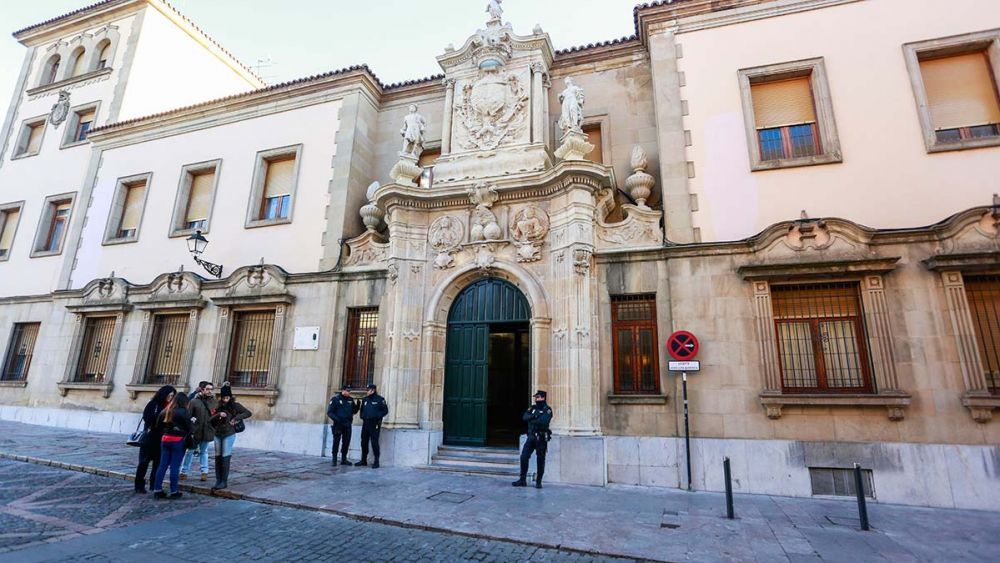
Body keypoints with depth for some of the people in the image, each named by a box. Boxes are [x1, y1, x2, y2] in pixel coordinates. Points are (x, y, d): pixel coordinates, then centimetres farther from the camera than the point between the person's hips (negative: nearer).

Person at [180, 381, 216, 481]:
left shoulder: (215, 402, 4)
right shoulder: (194, 401, -5)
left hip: (207, 432, 2)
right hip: (195, 431, -2)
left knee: (204, 452, 14)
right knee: (190, 451, 7)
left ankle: (204, 472, 19)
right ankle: (184, 472, 19)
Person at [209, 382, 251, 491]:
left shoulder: (235, 405, -4)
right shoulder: (218, 406, 8)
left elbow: (248, 413, -8)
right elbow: (211, 419, 3)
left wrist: (236, 418, -14)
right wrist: (218, 415, -15)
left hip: (229, 434, -5)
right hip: (218, 435, 5)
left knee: (225, 458, -5)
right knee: (218, 457, 6)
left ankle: (224, 482, 0)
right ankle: (218, 481, 13)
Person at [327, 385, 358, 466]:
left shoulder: (350, 400, 10)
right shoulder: (335, 399, -6)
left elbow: (354, 411, 15)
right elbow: (329, 412, -8)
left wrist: (357, 406, -5)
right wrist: (336, 418, -23)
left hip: (348, 424, 5)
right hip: (338, 424, -5)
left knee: (346, 442, 9)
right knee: (336, 442, -1)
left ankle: (344, 459, 20)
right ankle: (334, 460, 8)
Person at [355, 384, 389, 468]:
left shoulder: (379, 399, -5)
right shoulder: (365, 399, 14)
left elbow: (385, 410, -6)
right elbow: (362, 410, 25)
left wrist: (377, 416, -14)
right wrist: (362, 417, 9)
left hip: (374, 424, -6)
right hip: (365, 423, 6)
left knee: (374, 442, -7)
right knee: (364, 442, 10)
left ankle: (376, 462, 0)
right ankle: (363, 460, 22)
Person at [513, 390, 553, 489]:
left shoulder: (547, 409, -6)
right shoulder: (532, 408, 12)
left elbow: (543, 421, -22)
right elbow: (525, 417, -3)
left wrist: (532, 420, -11)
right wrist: (534, 416, -18)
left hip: (541, 438, -5)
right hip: (531, 436, 5)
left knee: (540, 460, 3)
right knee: (524, 457, -1)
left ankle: (538, 482, 16)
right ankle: (523, 480, 9)